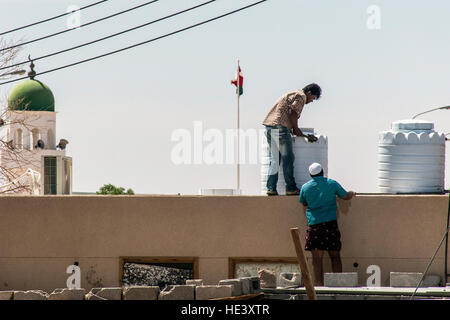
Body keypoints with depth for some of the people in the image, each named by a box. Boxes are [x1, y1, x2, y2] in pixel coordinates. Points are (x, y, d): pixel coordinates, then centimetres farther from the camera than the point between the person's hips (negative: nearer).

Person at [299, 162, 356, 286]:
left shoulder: (305, 187, 3)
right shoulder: (332, 184, 2)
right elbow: (346, 196, 12)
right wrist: (352, 193, 34)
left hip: (314, 224, 0)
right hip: (330, 223, 0)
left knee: (317, 257, 1)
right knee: (335, 255, 6)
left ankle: (319, 284, -3)